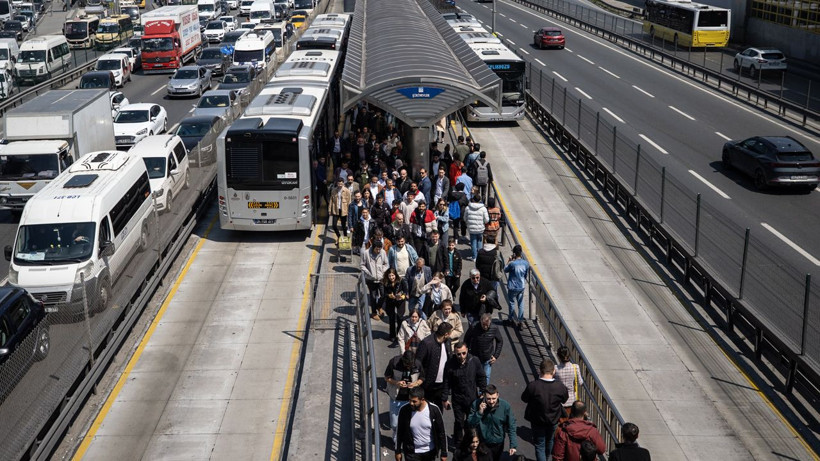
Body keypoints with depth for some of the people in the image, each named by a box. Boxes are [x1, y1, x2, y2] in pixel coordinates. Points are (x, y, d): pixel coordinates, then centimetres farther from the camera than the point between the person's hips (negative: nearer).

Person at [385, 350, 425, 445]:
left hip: (410, 398, 1)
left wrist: (416, 384, -18)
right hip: (396, 398, 0)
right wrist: (396, 383, -24)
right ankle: (396, 440, 37)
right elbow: (387, 377, -5)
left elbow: (421, 378, 4)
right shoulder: (394, 362, -17)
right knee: (395, 424, 8)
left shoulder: (418, 364, -12)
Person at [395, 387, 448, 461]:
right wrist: (398, 451, 4)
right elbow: (399, 432, -2)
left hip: (430, 451, 1)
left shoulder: (434, 410, -18)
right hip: (412, 452, -1)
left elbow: (441, 433, -8)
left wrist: (444, 453, -5)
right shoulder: (404, 410, -16)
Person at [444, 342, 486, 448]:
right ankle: (457, 444, 29)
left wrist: (483, 393, 2)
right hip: (457, 399, -1)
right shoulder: (450, 364, -17)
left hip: (472, 398, 1)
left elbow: (481, 378, 0)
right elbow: (446, 382, -6)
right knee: (459, 422, 9)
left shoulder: (474, 361, -14)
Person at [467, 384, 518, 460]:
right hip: (481, 442, 0)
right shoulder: (476, 404, -21)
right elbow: (470, 424, -17)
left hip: (498, 444, 0)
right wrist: (479, 413, -32)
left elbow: (511, 427, -15)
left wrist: (513, 445, -19)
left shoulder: (505, 406, -22)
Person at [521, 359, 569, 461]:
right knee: (549, 441, 30)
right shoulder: (560, 386, -23)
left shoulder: (533, 386, -30)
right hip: (554, 420, 3)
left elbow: (524, 398, -13)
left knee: (539, 446, 15)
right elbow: (564, 399, -3)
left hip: (537, 421, -3)